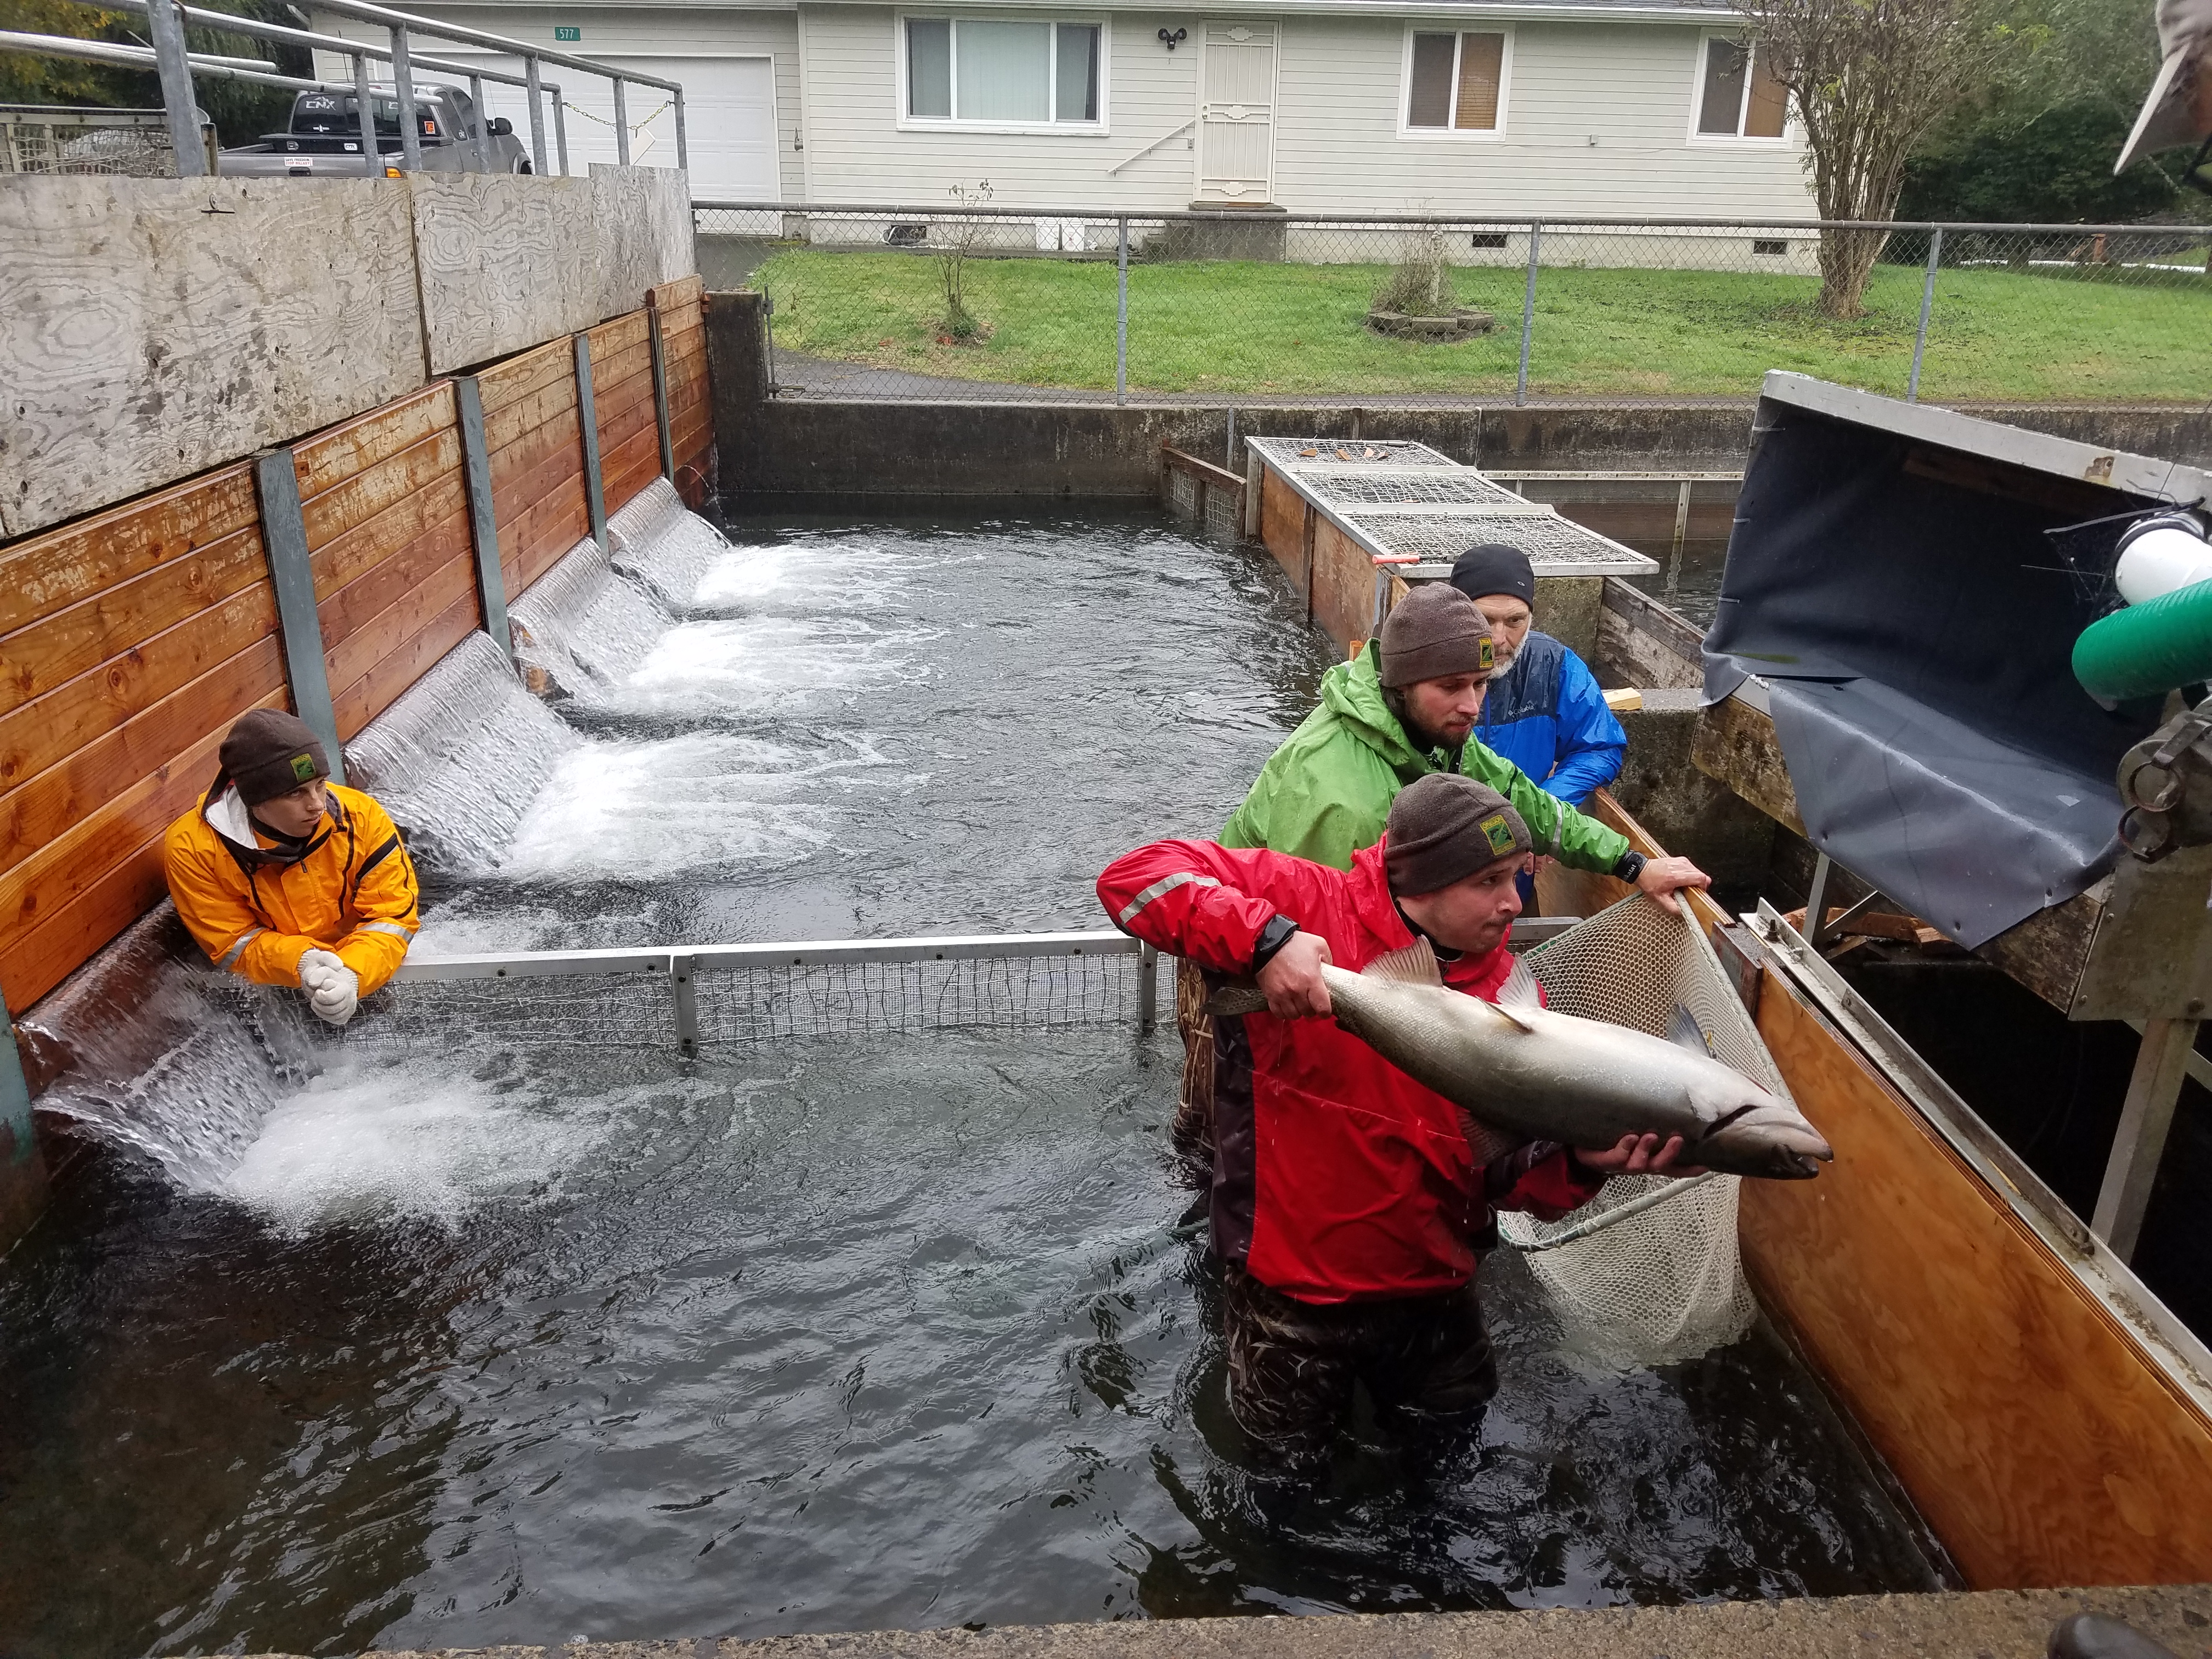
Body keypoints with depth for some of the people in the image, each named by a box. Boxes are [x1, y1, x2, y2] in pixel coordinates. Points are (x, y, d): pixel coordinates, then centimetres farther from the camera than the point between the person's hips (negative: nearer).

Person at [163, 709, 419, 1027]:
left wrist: (353, 974, -34)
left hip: (366, 981, 1)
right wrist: (299, 962, -33)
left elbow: (393, 913, -15)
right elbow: (232, 943, -13)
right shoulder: (192, 848, -19)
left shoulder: (360, 816, -18)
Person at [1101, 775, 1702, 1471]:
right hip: (1291, 1283, -3)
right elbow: (1135, 876, -25)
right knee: (1291, 1459, 18)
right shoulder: (1309, 903, -20)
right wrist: (1265, 937, -38)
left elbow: (1509, 1168, -9)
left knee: (1451, 1432, 26)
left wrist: (1582, 1160, -31)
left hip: (1429, 1286, 4)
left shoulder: (1509, 993, -7)